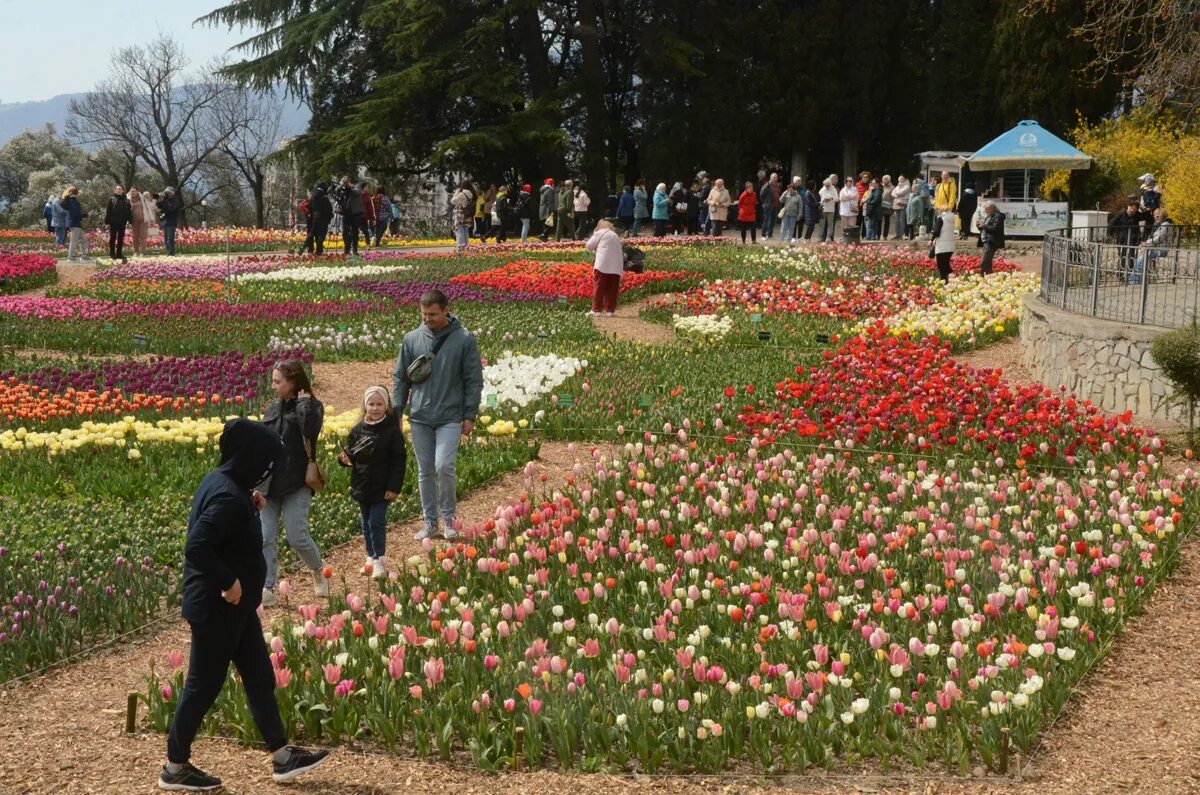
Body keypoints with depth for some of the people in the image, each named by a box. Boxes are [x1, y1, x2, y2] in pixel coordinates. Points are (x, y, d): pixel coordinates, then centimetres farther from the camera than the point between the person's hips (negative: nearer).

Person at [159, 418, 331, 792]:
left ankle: (282, 757, 24)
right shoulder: (228, 497, -26)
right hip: (216, 610, -10)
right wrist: (228, 582, -23)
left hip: (234, 607, 10)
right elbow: (196, 548, -33)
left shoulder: (221, 481, 4)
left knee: (260, 677, 15)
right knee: (204, 686, 3)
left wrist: (250, 506, 3)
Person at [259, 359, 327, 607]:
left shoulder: (310, 407, -4)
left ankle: (318, 571, 23)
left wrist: (304, 402, -16)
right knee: (265, 538, 0)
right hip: (269, 483, 6)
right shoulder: (272, 409, 14)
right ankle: (267, 589, 3)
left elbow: (310, 429, -27)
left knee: (297, 537, -5)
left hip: (296, 484, -6)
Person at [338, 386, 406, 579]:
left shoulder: (391, 431, -10)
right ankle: (371, 558, 25)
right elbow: (351, 453, 12)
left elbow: (398, 461, -9)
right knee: (366, 524, 13)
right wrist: (345, 458, -13)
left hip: (382, 488, -5)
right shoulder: (358, 430, 2)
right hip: (361, 486, 5)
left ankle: (380, 559, 5)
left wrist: (394, 487, -13)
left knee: (376, 522, -6)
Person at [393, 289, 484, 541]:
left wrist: (470, 416, -5)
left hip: (450, 418, -3)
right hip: (420, 417, 3)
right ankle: (430, 522, 19)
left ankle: (448, 516, 5)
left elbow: (474, 380, -1)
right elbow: (400, 378, 10)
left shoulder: (464, 339, -4)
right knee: (425, 471, 8)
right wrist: (397, 413, 6)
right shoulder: (412, 339, 4)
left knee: (444, 466, -15)